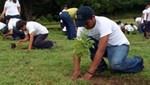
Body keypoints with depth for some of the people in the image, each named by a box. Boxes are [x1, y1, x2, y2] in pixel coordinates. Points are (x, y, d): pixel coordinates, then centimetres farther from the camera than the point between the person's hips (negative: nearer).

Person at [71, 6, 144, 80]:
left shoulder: (103, 23, -33)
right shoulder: (82, 28, -14)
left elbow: (101, 50, -39)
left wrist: (90, 72, -40)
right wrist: (76, 70, -29)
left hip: (120, 45, -6)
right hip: (106, 46, 6)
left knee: (115, 65, -35)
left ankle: (137, 62, -3)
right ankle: (101, 65, -2)